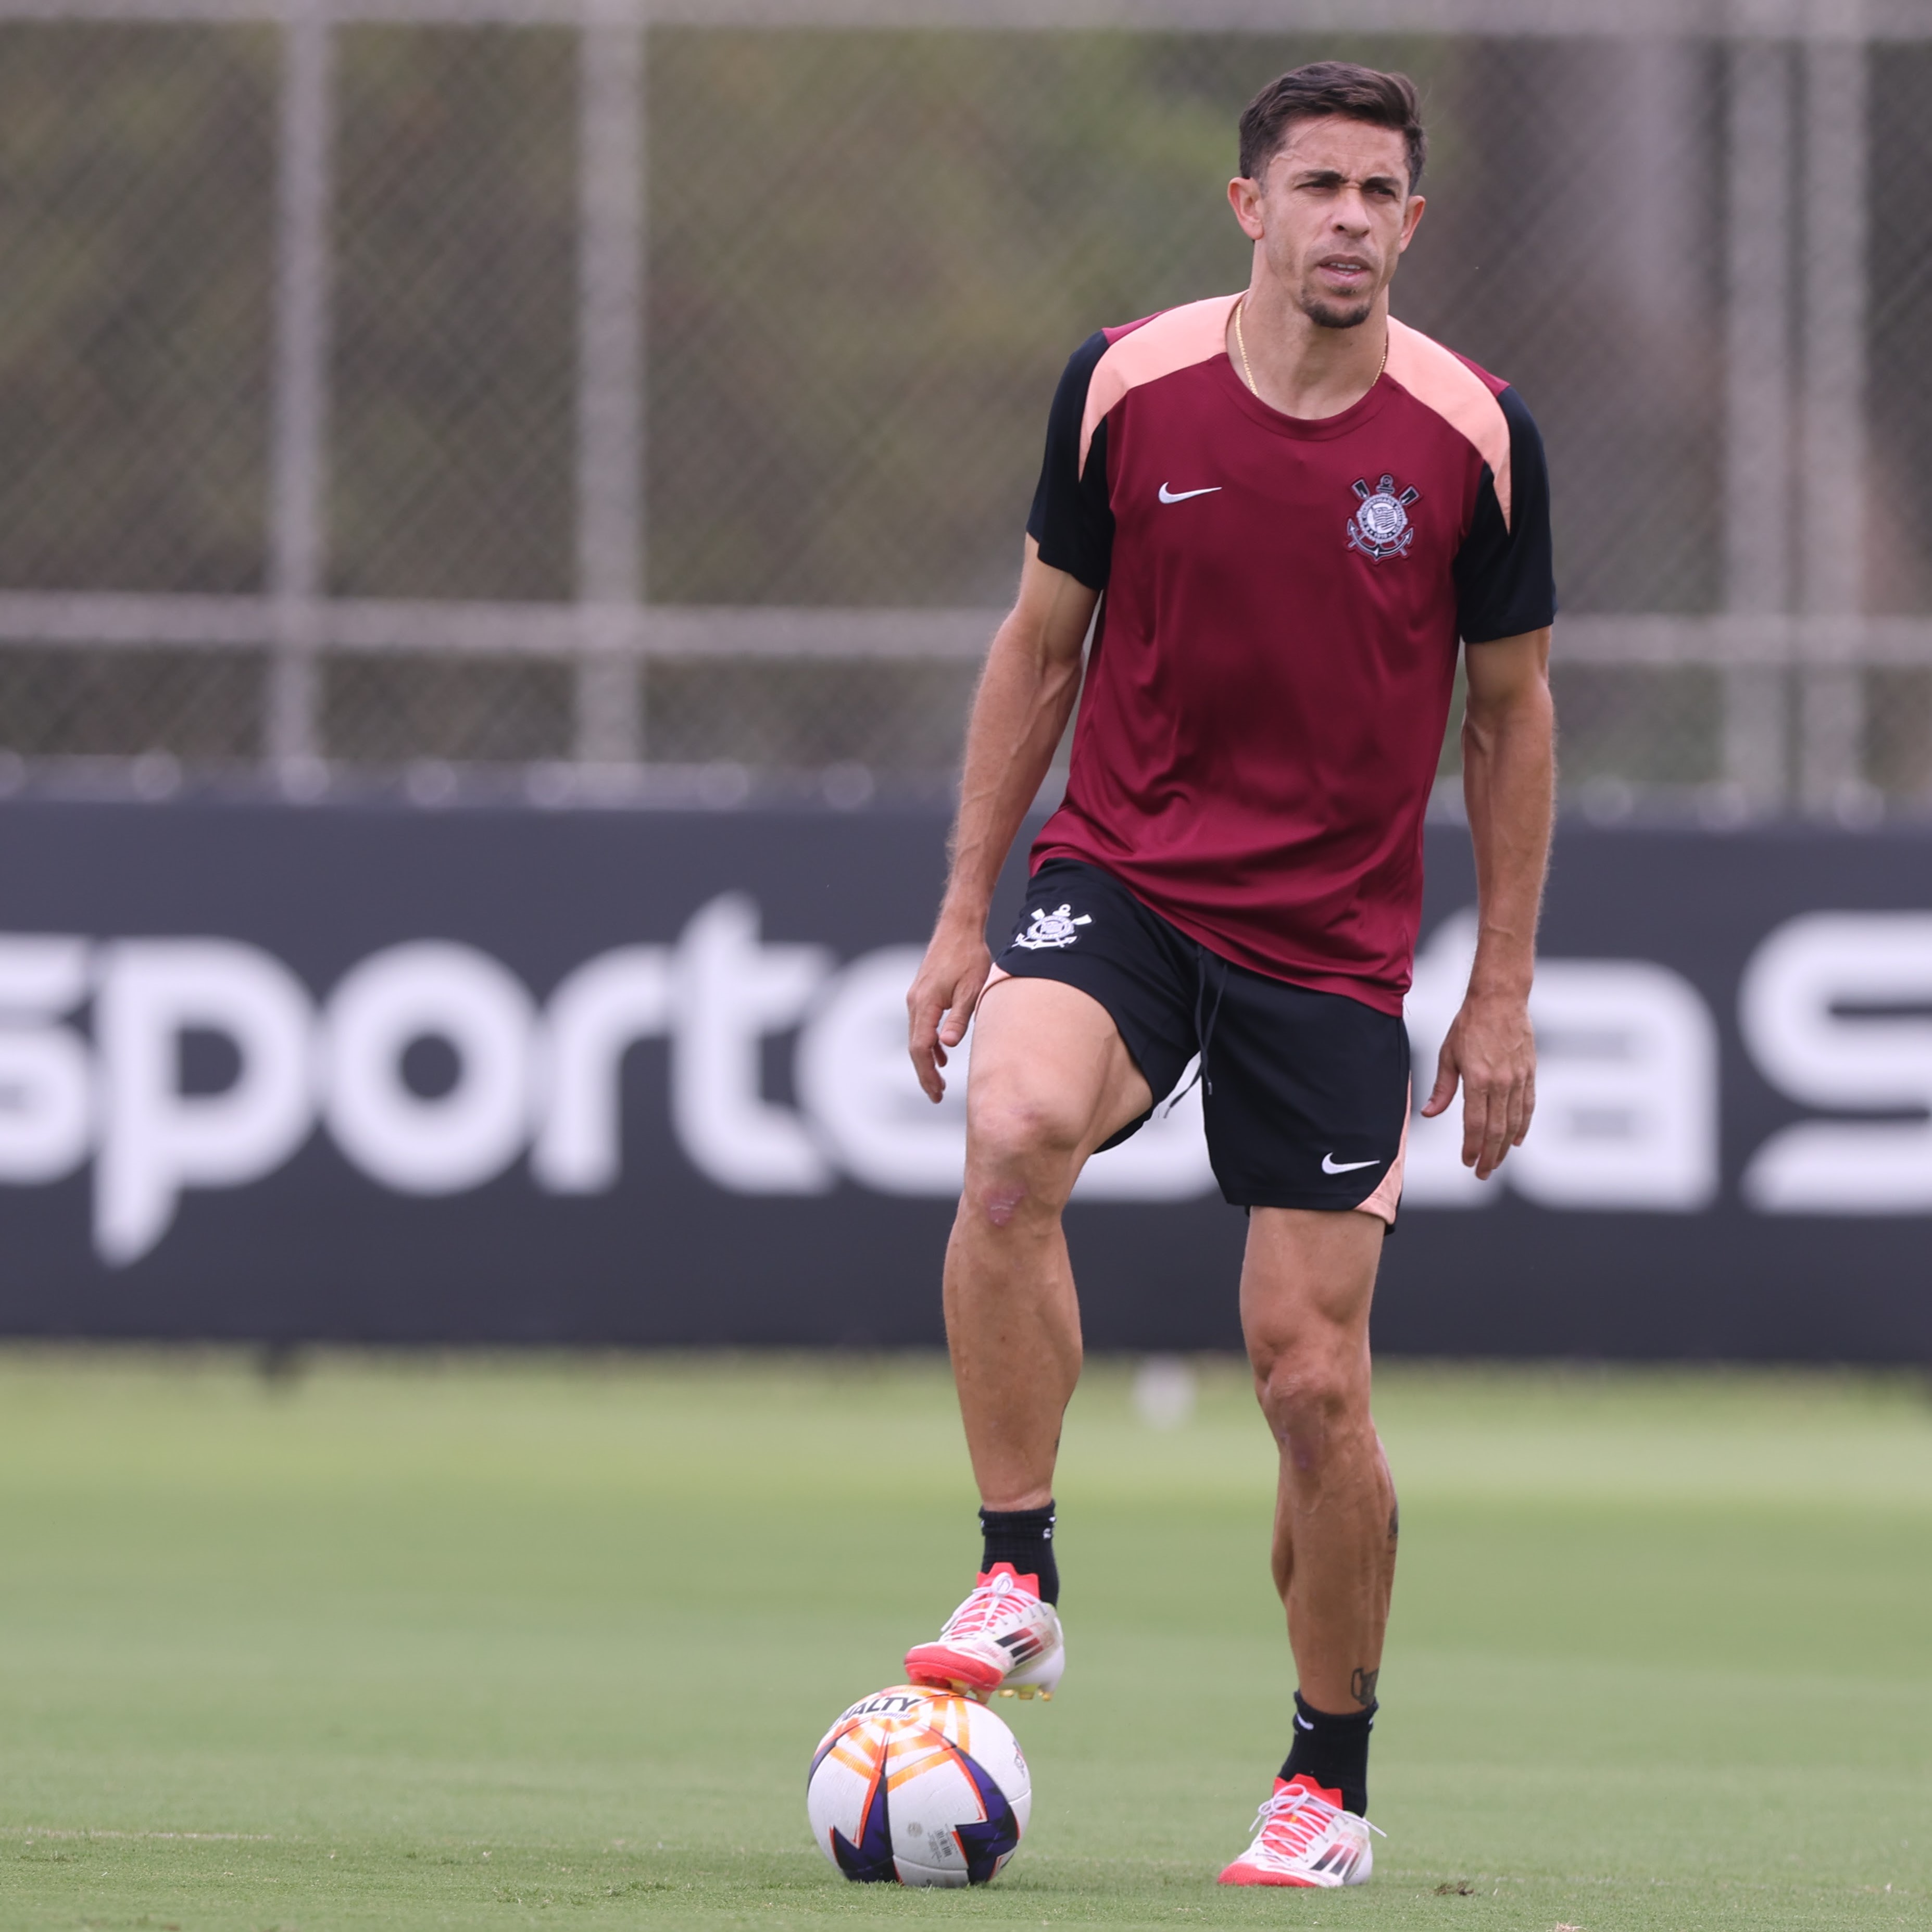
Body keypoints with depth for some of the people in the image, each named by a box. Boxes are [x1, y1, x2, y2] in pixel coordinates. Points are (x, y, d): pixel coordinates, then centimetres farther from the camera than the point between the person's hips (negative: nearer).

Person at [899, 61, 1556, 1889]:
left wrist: (1503, 991, 5)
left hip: (1332, 947, 0)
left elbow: (1508, 710, 6)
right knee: (1014, 1129, -33)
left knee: (1310, 1379, -2)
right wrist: (964, 913, 5)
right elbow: (1040, 645, 8)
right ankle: (1018, 1584, -21)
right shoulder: (1122, 387, -3)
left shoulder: (1476, 437, -5)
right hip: (1118, 878, 0)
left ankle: (1329, 1784, 18)